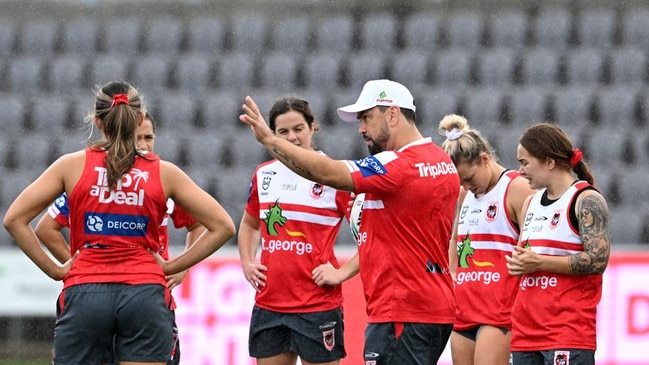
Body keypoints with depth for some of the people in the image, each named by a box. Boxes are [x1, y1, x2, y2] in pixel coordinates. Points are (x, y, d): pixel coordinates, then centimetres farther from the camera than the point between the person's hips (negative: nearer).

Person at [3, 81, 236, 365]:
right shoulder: (164, 173, 5)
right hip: (146, 293, 0)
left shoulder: (72, 165, 4)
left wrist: (54, 270, 5)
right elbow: (222, 226, 7)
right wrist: (172, 266, 8)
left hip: (84, 291, 0)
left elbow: (14, 219, 0)